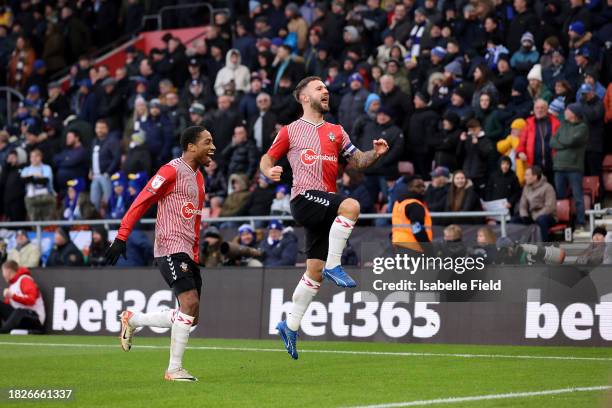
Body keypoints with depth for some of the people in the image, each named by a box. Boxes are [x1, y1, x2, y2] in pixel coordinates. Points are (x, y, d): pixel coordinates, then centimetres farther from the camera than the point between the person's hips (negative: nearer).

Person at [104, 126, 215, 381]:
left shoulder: (198, 177, 18)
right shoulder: (172, 170, -9)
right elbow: (142, 202, -11)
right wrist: (121, 237, -17)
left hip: (187, 253, 9)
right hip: (170, 248, -9)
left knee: (190, 317, 5)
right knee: (190, 303, -19)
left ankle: (132, 320, 21)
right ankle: (174, 369, -11)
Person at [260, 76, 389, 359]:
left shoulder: (336, 131, 20)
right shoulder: (291, 130, 8)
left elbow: (358, 161, 18)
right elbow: (267, 159, 13)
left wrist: (375, 154, -3)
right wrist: (270, 171, -10)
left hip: (325, 203, 5)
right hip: (304, 199, -5)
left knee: (314, 271, 5)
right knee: (351, 205, -32)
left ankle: (290, 326, 15)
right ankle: (333, 266, -24)